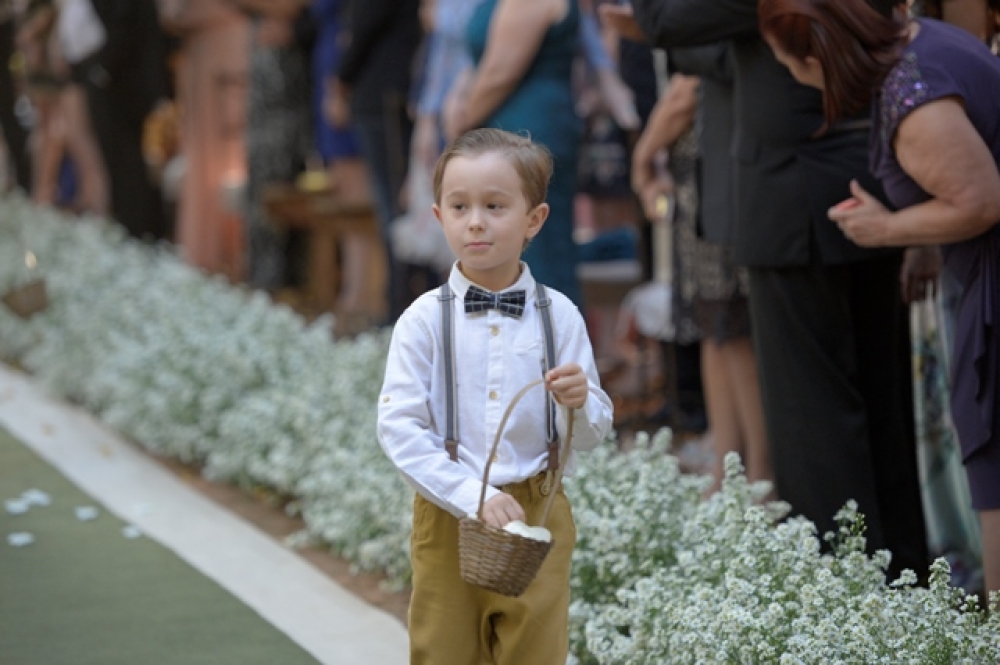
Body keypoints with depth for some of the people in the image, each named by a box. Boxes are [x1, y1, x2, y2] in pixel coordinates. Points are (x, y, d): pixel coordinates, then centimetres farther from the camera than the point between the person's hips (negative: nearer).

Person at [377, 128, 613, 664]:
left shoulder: (558, 316, -1)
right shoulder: (425, 320, -6)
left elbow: (591, 436, 2)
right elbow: (398, 427, -13)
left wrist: (580, 403, -21)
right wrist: (473, 497, -20)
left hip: (537, 514, 1)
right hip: (448, 515, -1)